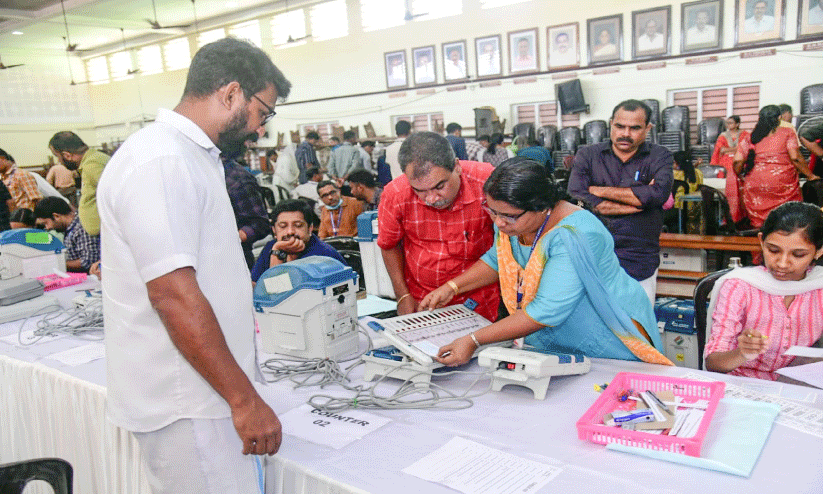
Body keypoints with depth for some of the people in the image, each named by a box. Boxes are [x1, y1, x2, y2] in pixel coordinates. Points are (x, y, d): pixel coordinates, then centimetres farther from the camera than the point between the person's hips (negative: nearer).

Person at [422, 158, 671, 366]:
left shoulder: (575, 236, -33)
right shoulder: (512, 220, -9)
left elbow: (547, 311, -37)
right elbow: (498, 260, 13)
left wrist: (473, 341, -37)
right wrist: (452, 287, -1)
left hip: (608, 345, -6)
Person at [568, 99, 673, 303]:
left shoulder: (659, 157, 7)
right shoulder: (587, 155, 7)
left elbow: (659, 193, -13)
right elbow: (576, 196, -11)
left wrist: (600, 190, -7)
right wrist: (640, 199, -7)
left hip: (640, 267, 0)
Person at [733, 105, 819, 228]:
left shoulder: (749, 138, 9)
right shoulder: (787, 133, 3)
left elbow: (737, 162, 3)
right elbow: (795, 158, -4)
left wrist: (741, 176, 20)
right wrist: (811, 176, 5)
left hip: (755, 185, 2)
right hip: (783, 185, -2)